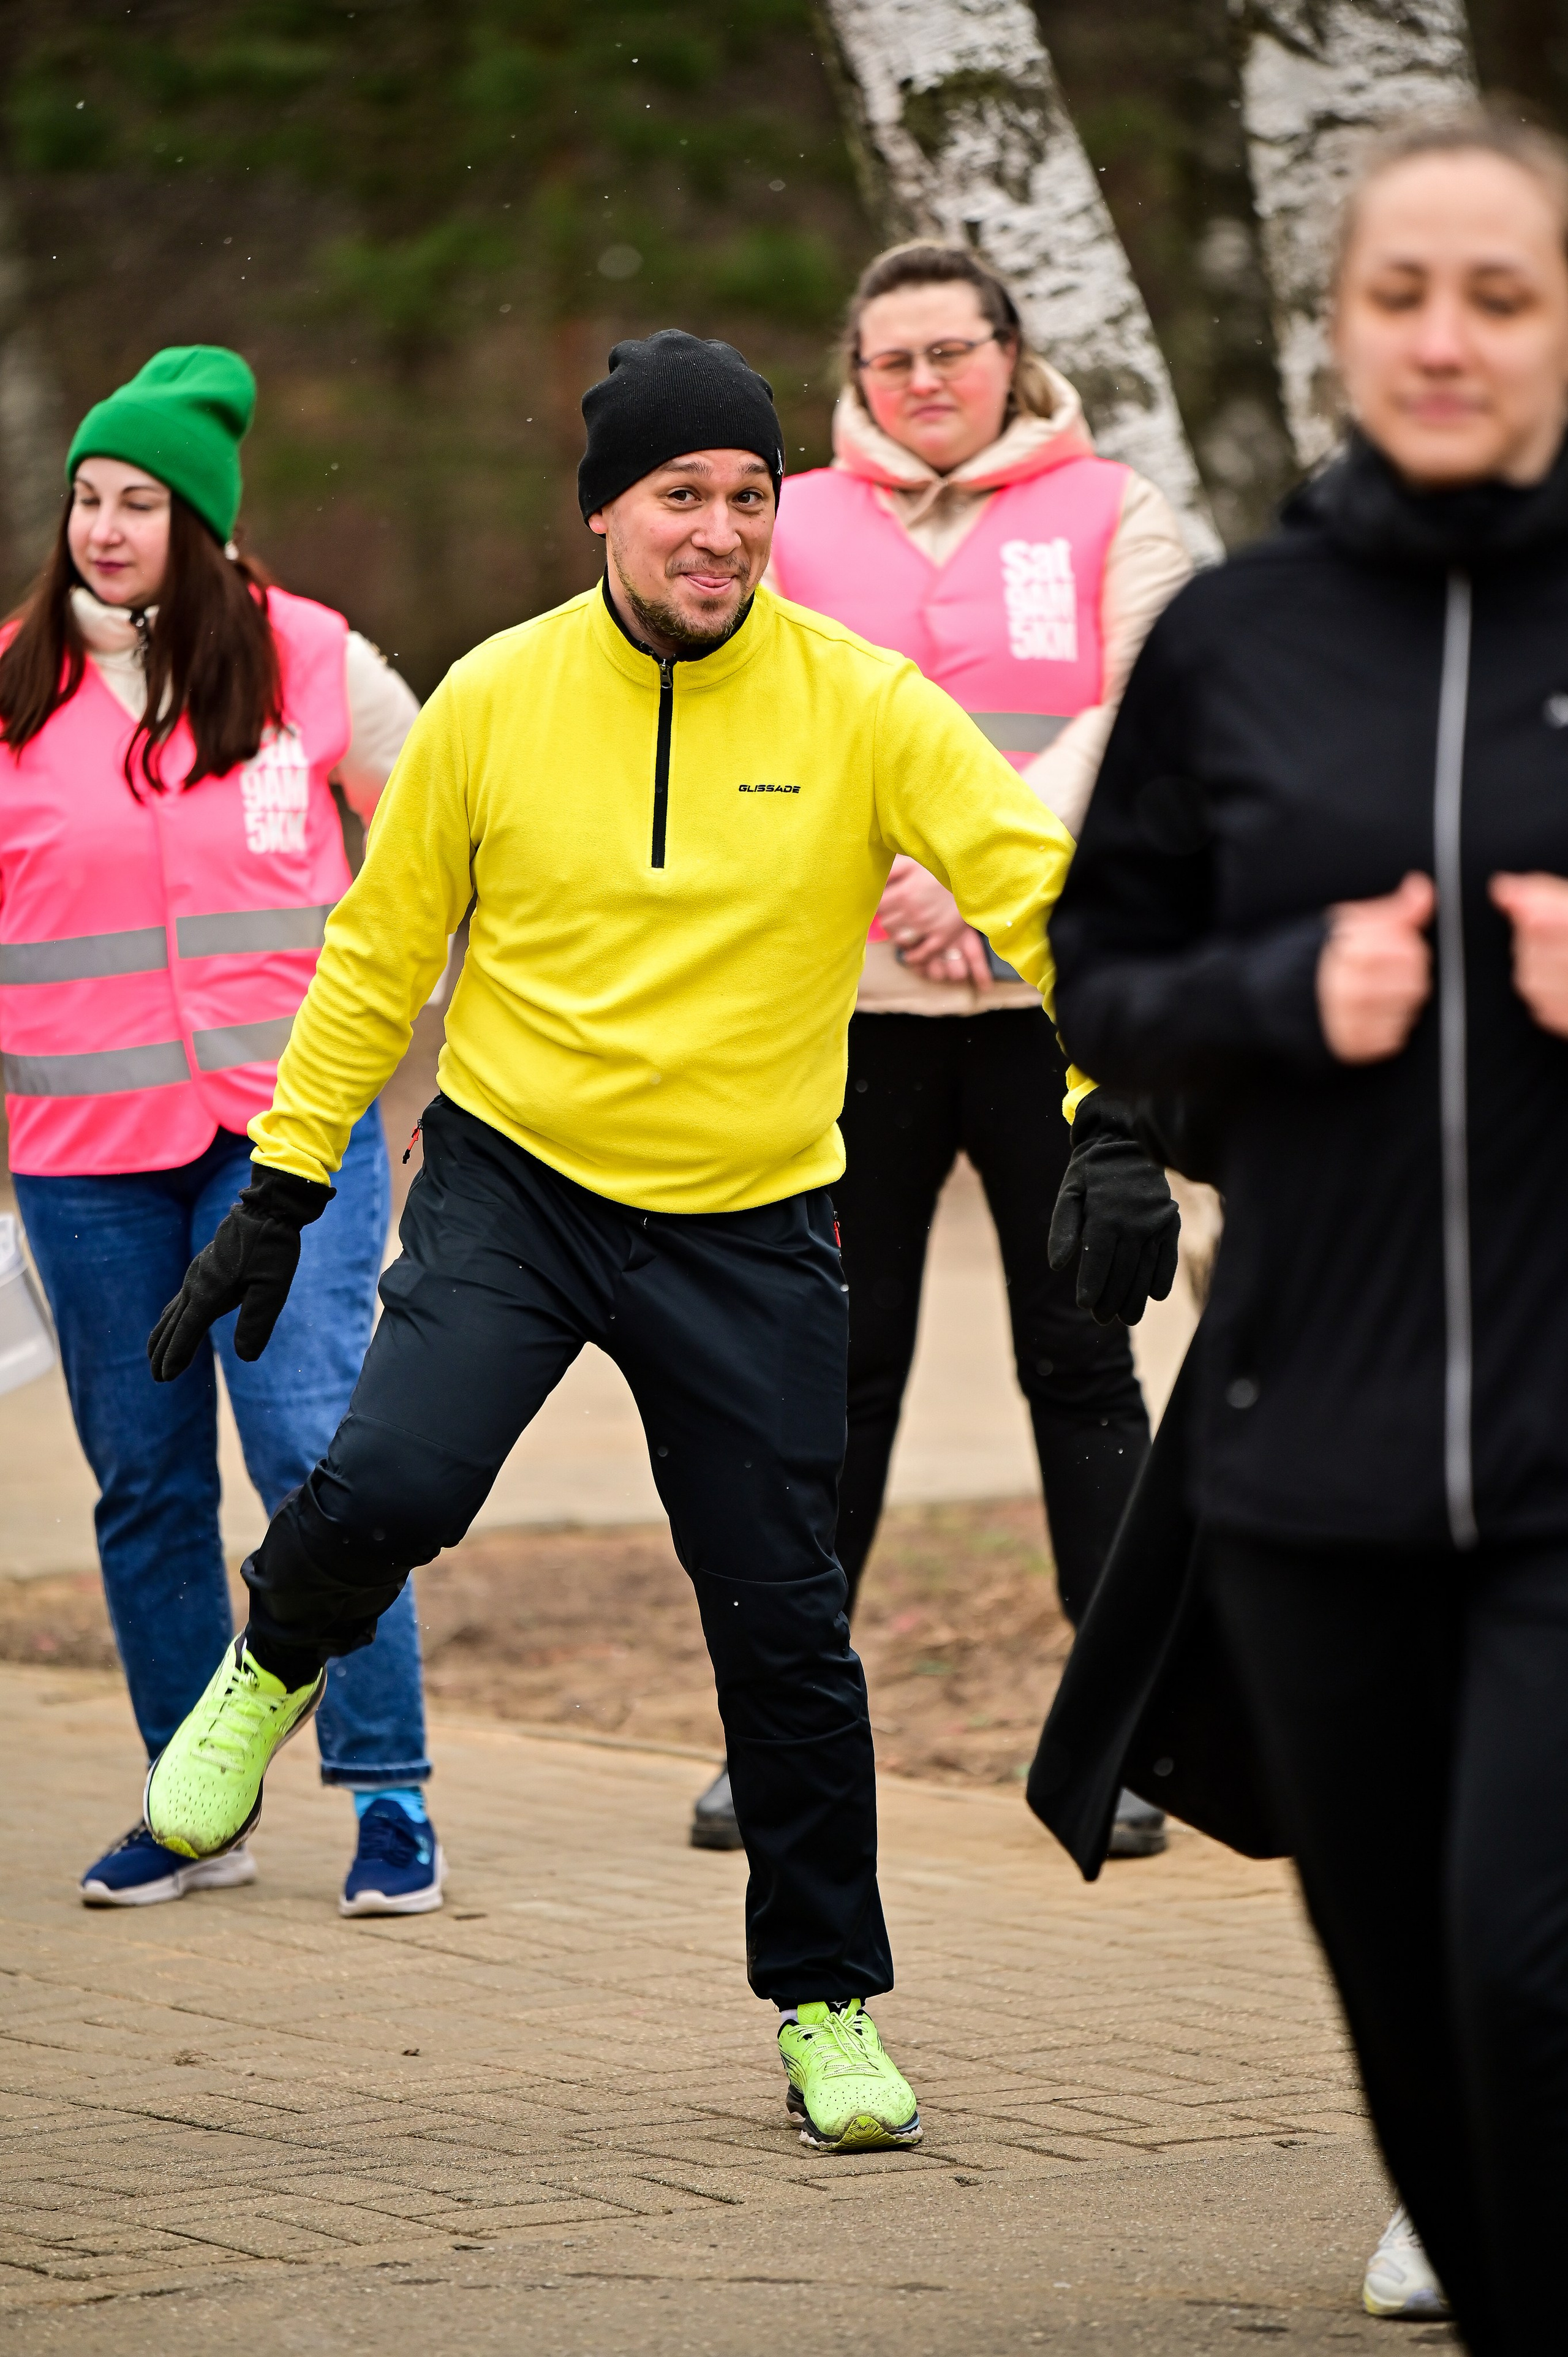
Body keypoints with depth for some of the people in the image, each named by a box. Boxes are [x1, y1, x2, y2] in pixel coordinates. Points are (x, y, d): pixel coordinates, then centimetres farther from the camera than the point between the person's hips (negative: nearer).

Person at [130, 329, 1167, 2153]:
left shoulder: (859, 705, -7)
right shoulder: (494, 700, -3)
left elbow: (1039, 888, -10)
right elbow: (379, 953, 6)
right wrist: (280, 1192, 5)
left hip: (750, 1224, 0)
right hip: (511, 1179, 0)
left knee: (783, 1624, 2)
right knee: (392, 1480, -24)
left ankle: (830, 2004, 19)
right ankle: (275, 1666, 11)